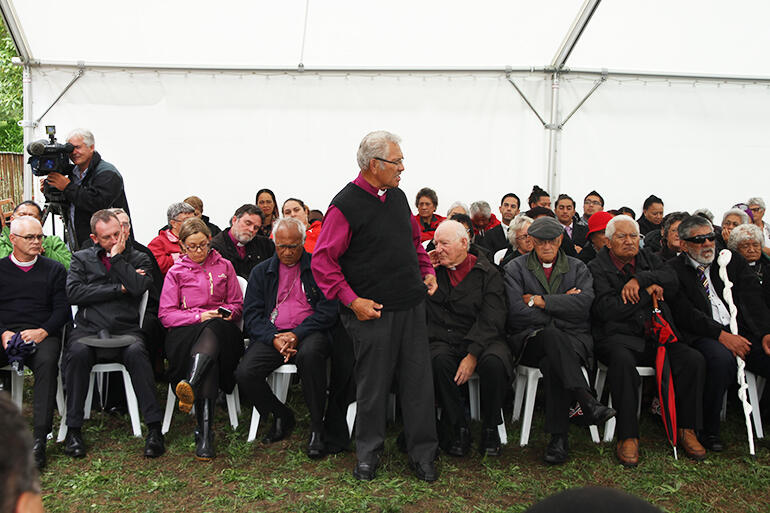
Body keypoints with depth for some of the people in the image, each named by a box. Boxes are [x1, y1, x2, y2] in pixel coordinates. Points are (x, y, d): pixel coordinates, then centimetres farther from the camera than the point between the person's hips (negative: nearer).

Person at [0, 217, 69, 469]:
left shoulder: (54, 269, 15)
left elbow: (62, 309, 7)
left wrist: (42, 331, -11)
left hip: (42, 335, -1)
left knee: (47, 362, -34)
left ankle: (40, 438, -35)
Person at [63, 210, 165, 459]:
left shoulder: (138, 259, 14)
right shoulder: (82, 258, 18)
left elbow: (138, 287, -7)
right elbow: (73, 293, -1)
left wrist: (117, 257, -1)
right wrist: (119, 288, -3)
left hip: (125, 331, -1)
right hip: (88, 330, 1)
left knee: (136, 351, -33)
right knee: (77, 352, -32)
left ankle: (154, 427, -30)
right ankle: (73, 430, -20)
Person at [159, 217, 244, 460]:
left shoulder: (224, 266, 18)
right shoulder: (175, 272, 14)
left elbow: (237, 304, 18)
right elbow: (166, 314, 5)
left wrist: (226, 312, -6)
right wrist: (199, 316, -9)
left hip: (220, 328, 1)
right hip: (185, 331, -1)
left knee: (212, 331, -40)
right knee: (210, 358, -37)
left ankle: (190, 385, -60)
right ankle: (205, 431, -46)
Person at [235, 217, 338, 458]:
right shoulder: (261, 272, 16)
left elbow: (329, 310, -2)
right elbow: (251, 314, 8)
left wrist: (297, 334, -15)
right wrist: (273, 339, -11)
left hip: (310, 332, -3)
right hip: (272, 335, 3)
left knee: (310, 353, -38)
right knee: (245, 373, -23)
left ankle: (317, 427, -21)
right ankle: (281, 416, 6)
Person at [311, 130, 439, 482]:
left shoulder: (398, 197, 11)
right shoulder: (346, 205, -11)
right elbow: (322, 261, -12)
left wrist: (427, 271, 11)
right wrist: (352, 301, -16)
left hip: (412, 307, 6)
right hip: (373, 312, -6)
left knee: (418, 381, 8)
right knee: (373, 387, 6)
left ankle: (422, 455, 21)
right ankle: (368, 454, 25)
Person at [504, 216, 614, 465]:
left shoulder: (578, 268, 15)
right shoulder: (515, 268, 10)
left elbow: (584, 303, -6)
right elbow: (516, 312, -6)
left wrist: (540, 301, -8)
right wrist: (561, 309, -6)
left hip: (574, 338, 1)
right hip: (531, 339, -1)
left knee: (552, 362, -34)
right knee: (553, 336, -37)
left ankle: (558, 436, -30)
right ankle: (588, 403, -42)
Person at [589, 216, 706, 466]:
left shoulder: (648, 258, 17)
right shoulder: (597, 268, -1)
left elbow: (671, 279, -2)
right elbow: (607, 311, -14)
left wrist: (640, 279, -16)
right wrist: (648, 291, -6)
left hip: (655, 335, 5)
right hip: (618, 336, -5)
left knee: (694, 360, -18)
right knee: (623, 361, -37)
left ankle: (686, 429, -4)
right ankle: (627, 436, -27)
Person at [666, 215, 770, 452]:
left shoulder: (732, 261, 17)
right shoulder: (673, 270, 4)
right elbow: (684, 314, -7)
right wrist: (721, 335, -18)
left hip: (745, 334, 4)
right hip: (704, 337, -4)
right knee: (721, 358, -35)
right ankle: (708, 431, -17)